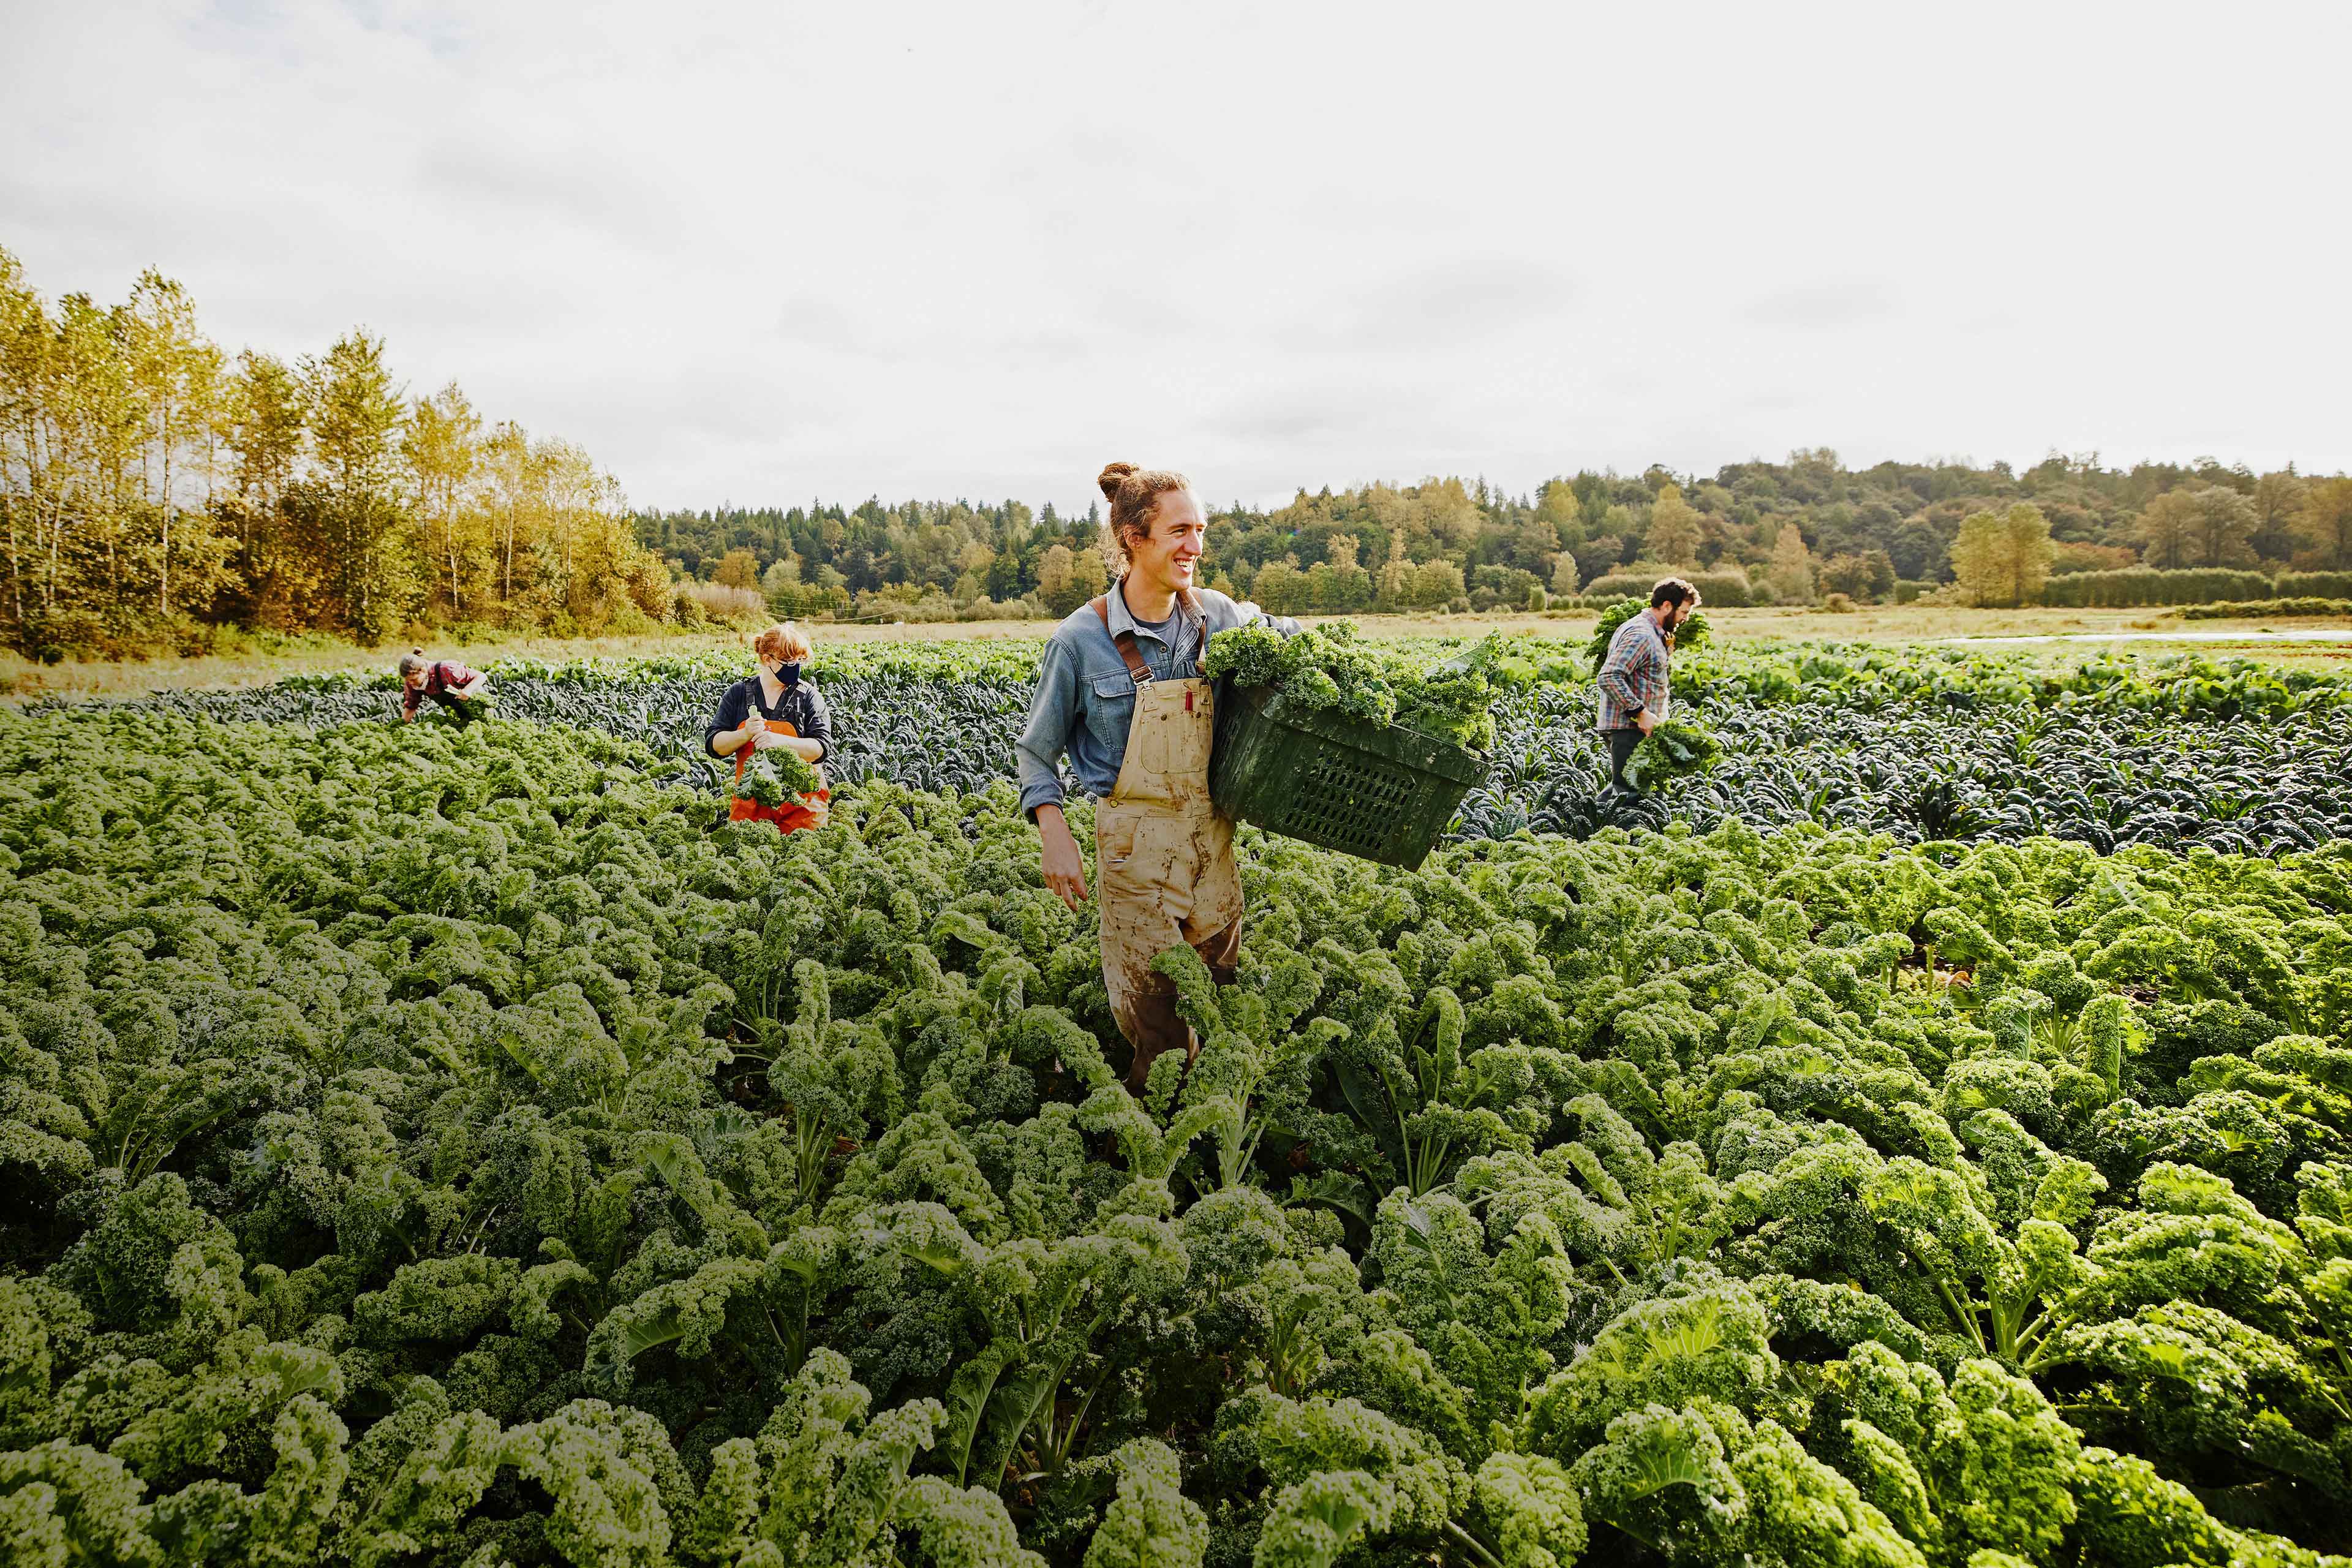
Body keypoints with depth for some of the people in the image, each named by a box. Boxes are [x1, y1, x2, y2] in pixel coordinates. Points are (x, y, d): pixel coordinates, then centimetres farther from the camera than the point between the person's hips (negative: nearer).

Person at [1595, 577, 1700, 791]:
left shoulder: (1653, 634, 20)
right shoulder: (1641, 635, -16)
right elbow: (1609, 677, -26)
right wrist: (1641, 713, -25)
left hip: (1637, 726, 11)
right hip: (1629, 728, -11)